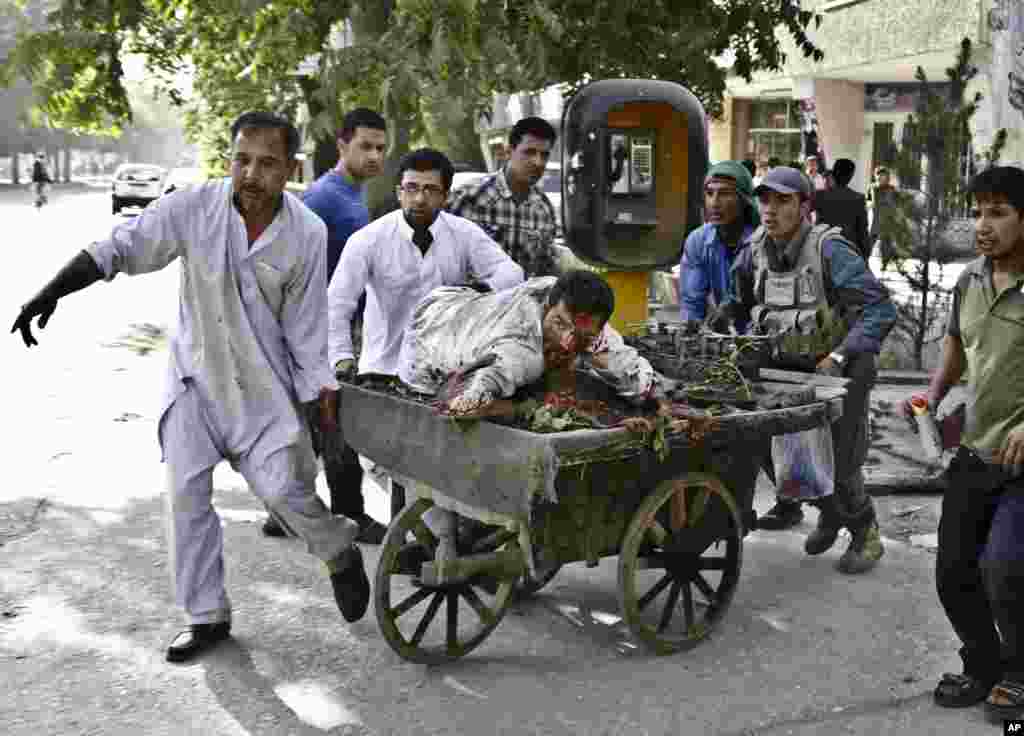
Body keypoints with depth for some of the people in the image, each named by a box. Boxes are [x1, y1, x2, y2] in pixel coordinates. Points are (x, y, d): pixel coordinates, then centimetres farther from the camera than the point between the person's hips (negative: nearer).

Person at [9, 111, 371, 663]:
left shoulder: (307, 234, -12)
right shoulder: (193, 208, -15)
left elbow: (305, 328, -5)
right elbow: (118, 247, -10)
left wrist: (321, 401, -4)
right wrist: (49, 294, -17)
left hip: (263, 380, -1)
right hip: (195, 373, 2)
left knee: (283, 488, -10)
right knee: (186, 494, 2)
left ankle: (341, 554, 22)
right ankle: (207, 616, 18)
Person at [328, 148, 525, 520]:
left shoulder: (464, 234, 0)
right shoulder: (369, 240, -6)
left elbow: (510, 271, -9)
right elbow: (336, 304, -9)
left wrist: (483, 286, -31)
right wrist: (342, 357, -23)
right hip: (387, 372, -2)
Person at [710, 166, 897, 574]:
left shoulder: (829, 249, -23)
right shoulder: (755, 249, -5)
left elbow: (880, 310, -28)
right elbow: (737, 302, 13)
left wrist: (839, 357, -35)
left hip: (840, 369, -6)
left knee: (838, 462, -2)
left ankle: (866, 534, 25)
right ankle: (830, 513, 36)